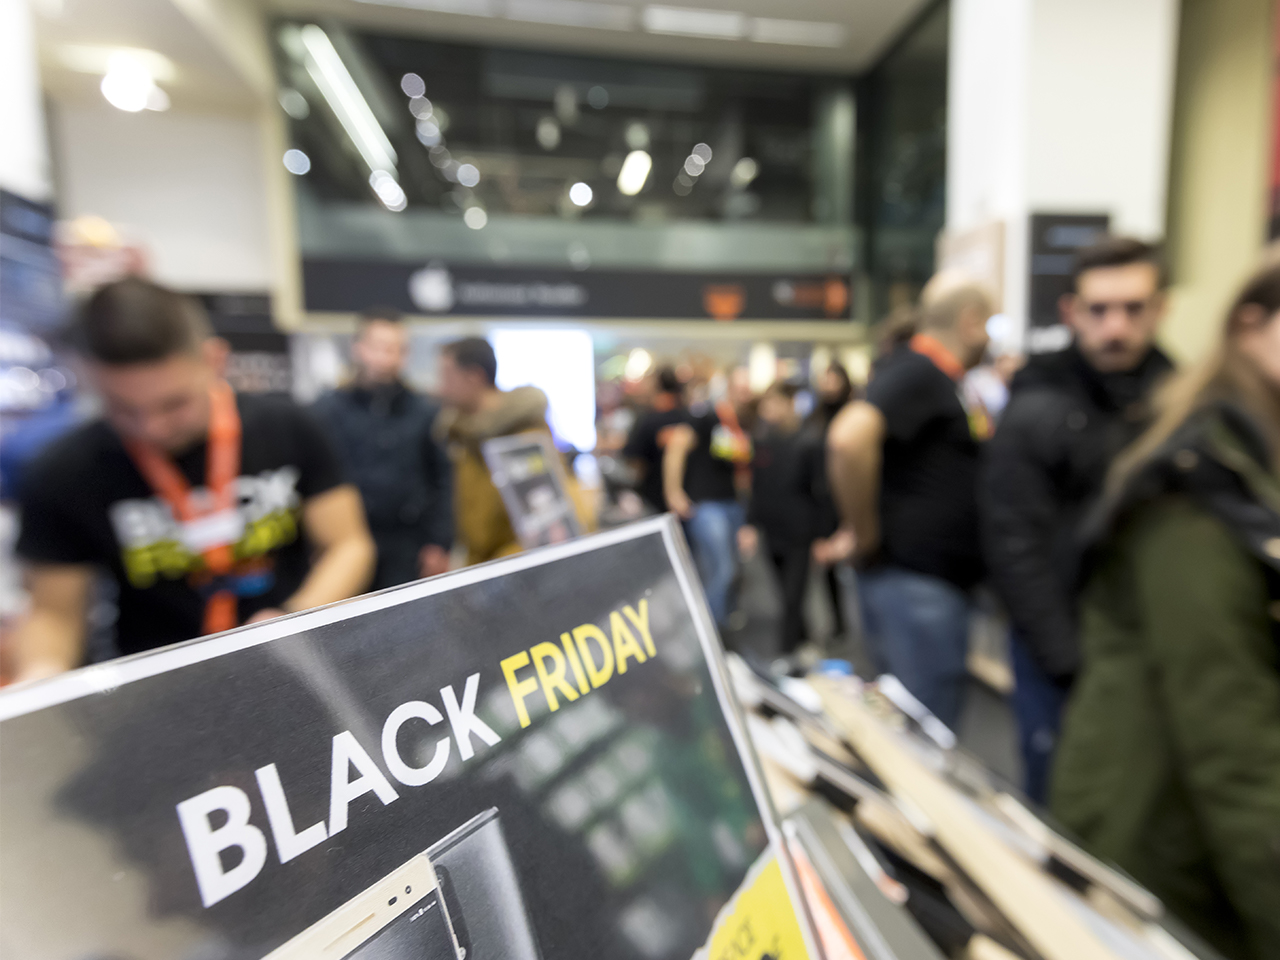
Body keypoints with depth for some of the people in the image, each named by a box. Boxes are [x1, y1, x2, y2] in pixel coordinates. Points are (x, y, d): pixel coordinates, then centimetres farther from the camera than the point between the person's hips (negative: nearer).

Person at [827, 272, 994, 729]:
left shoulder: (939, 380, 16)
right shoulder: (918, 371, -16)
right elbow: (849, 437, -34)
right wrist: (865, 534, -24)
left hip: (936, 583, 10)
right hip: (915, 582, -10)